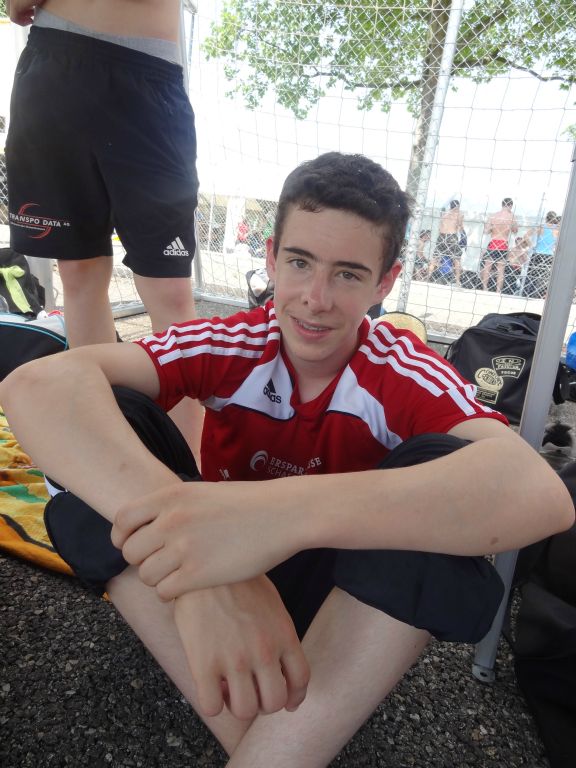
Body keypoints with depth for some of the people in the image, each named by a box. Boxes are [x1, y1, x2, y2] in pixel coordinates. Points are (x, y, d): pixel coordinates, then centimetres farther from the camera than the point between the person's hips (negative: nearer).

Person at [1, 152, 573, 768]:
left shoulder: (407, 374, -16)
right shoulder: (230, 346, -14)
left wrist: (286, 511, -50)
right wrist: (192, 548, -48)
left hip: (345, 600, 0)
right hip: (216, 584, 2)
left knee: (442, 468, -29)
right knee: (110, 420, -22)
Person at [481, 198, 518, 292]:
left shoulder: (492, 216, -2)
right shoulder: (511, 217, -3)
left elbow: (487, 230, -4)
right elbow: (515, 231, 10)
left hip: (492, 243, 1)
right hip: (503, 245, 0)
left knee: (487, 268, 10)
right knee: (500, 270, 6)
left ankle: (485, 290, 12)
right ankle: (498, 292, 8)